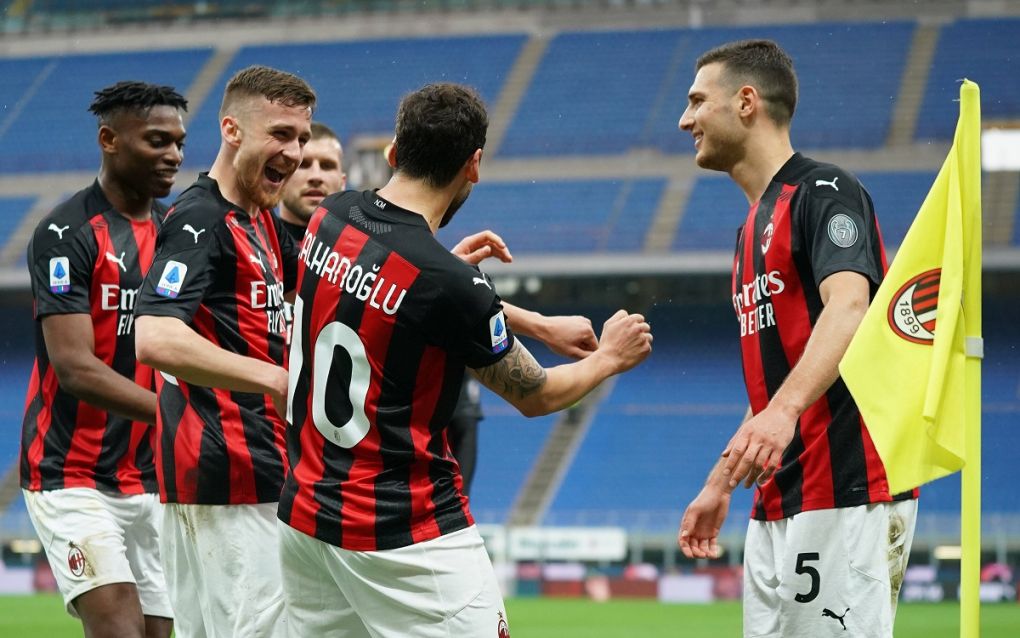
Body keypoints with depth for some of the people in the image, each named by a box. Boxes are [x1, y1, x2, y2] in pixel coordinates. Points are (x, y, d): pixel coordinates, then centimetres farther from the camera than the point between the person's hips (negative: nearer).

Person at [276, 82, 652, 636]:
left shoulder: (329, 219, 1)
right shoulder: (447, 283, -20)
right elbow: (534, 395, -4)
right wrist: (609, 357, 16)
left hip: (306, 514, 8)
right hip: (408, 536, -8)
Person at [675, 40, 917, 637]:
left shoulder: (825, 191, -7)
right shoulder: (754, 227, 23)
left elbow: (848, 308, -25)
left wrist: (783, 412, -40)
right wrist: (719, 483, 28)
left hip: (846, 494, -9)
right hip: (777, 503, 10)